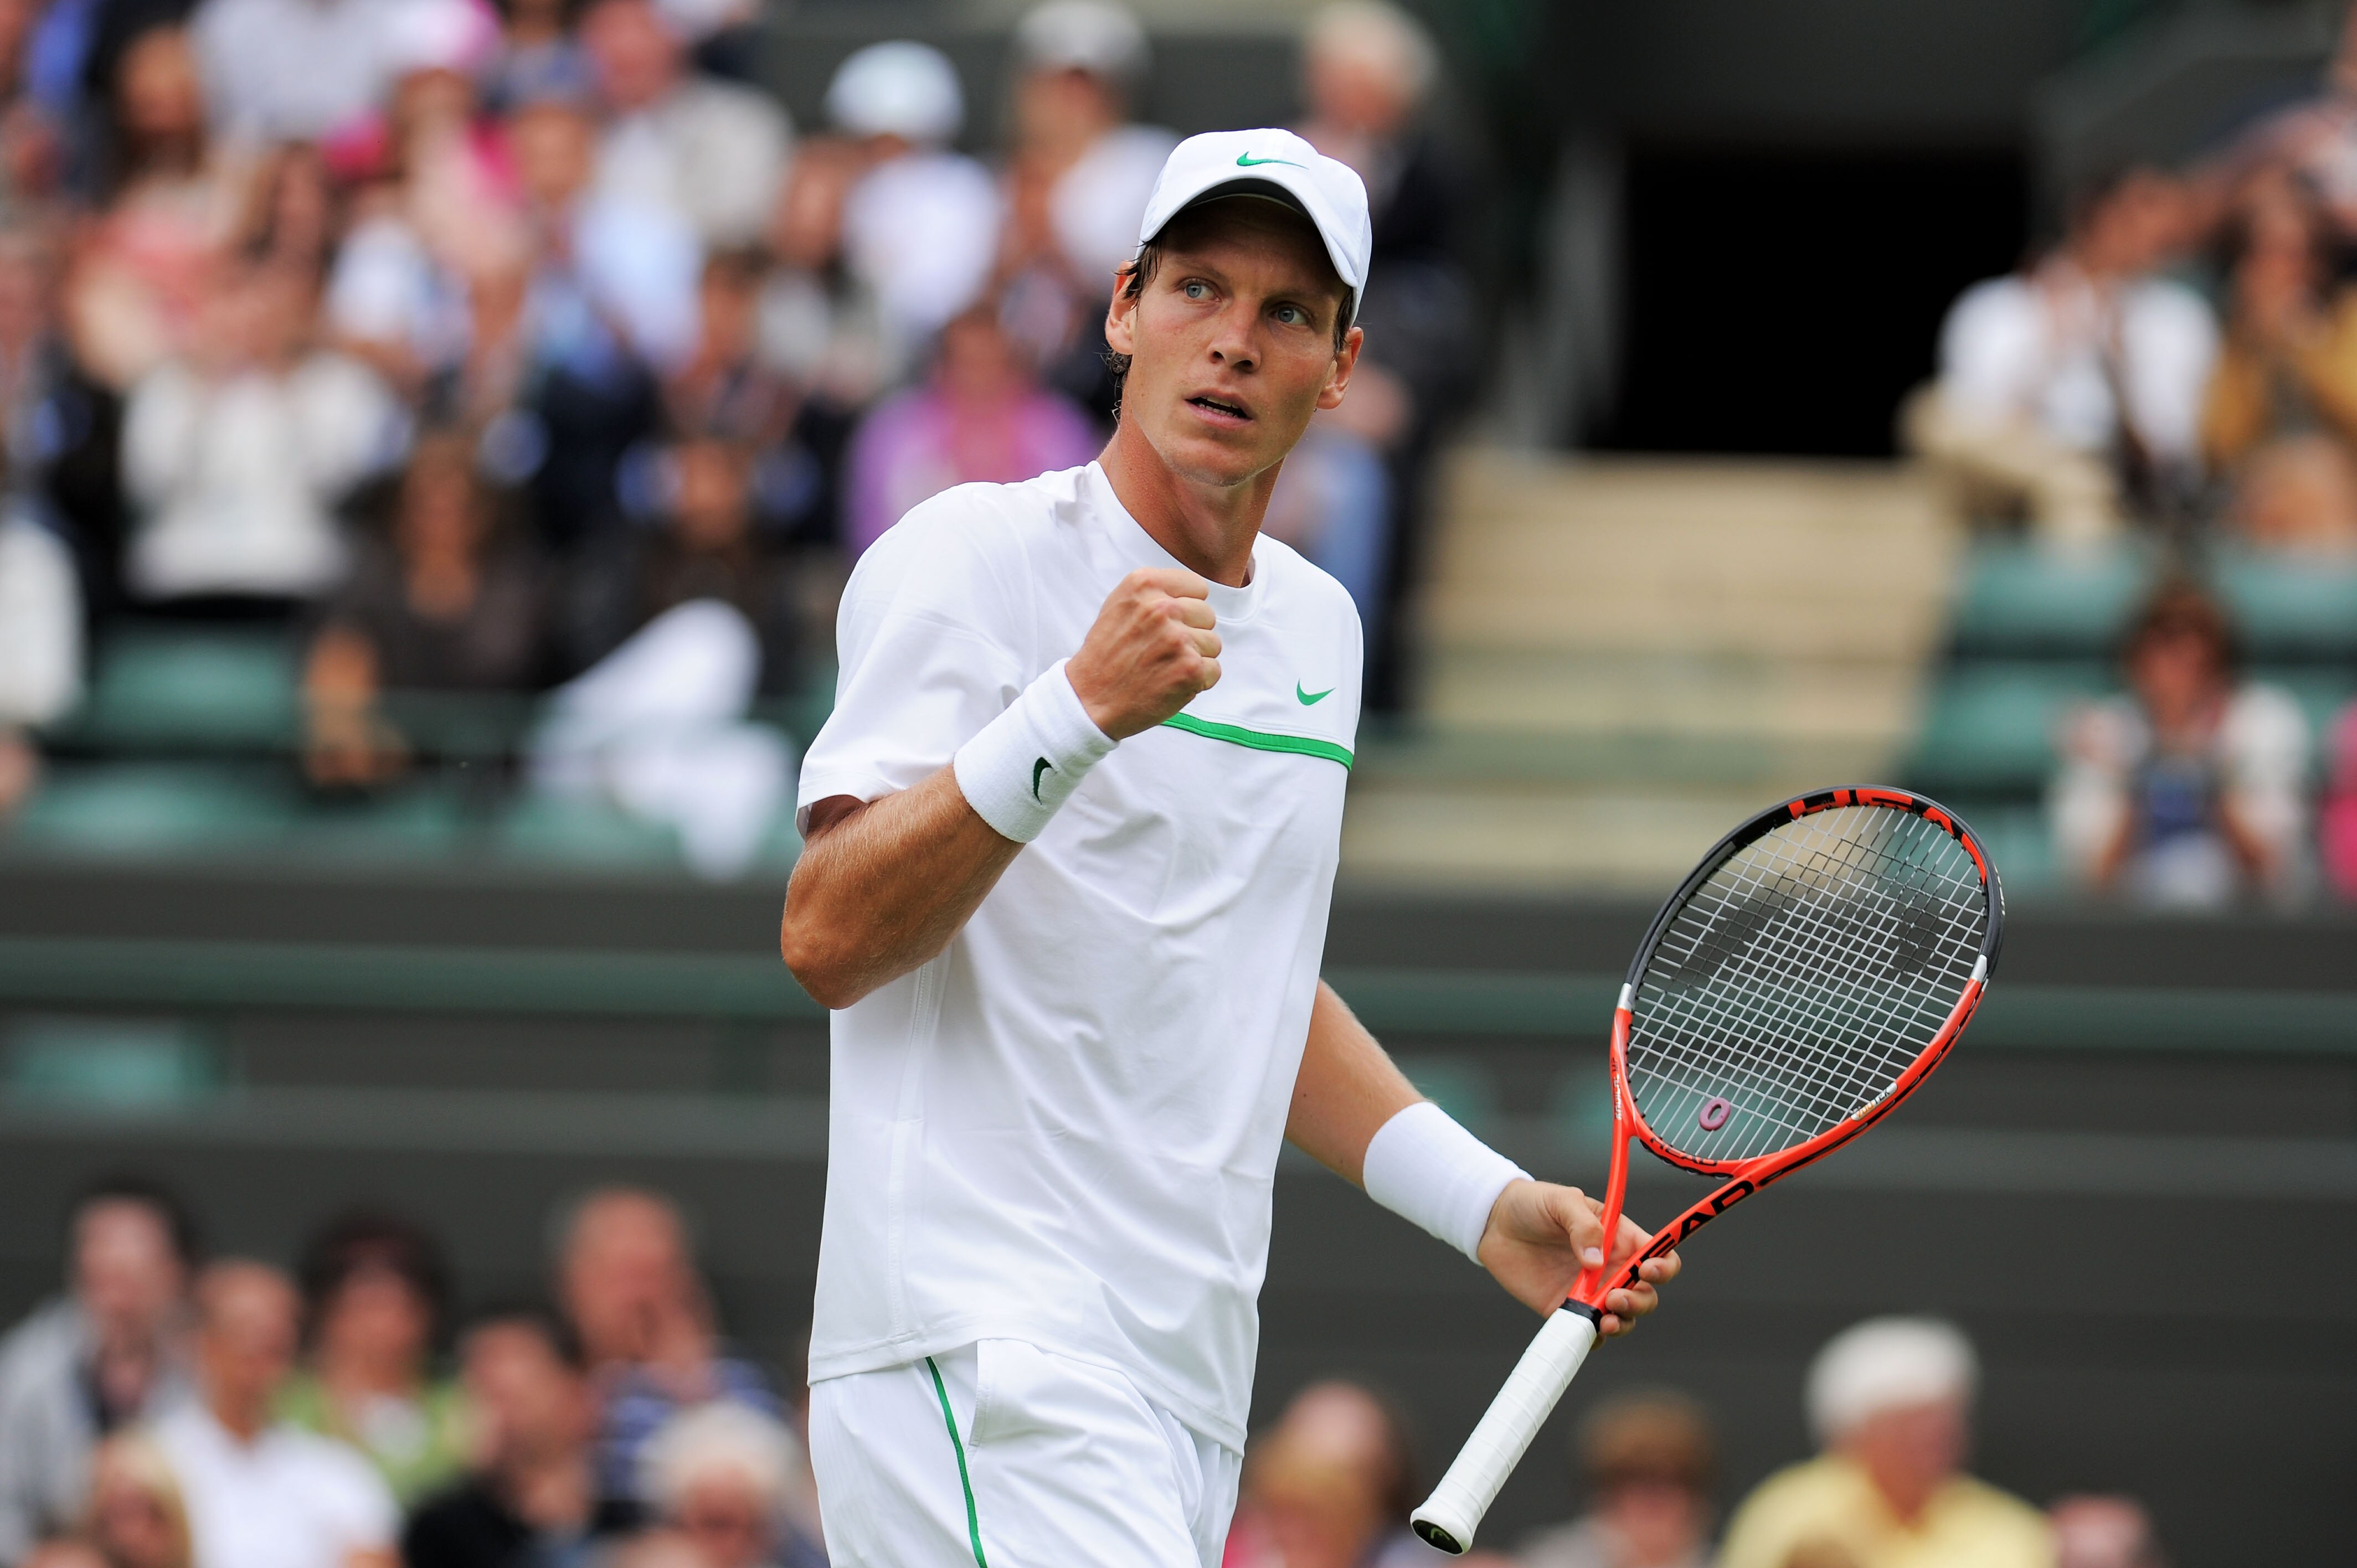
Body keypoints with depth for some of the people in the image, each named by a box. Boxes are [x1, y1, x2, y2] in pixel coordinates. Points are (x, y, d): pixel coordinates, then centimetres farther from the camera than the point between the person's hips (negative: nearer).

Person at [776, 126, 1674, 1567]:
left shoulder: (1316, 624, 18)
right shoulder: (973, 558, -5)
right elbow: (826, 943, -15)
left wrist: (1488, 1204, 20)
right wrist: (1078, 709, -24)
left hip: (1190, 1390, 8)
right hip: (984, 1359, -8)